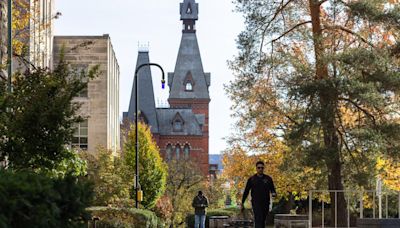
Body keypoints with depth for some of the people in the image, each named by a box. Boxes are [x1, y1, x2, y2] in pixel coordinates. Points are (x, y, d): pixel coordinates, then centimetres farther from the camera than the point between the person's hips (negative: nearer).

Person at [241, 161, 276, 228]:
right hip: (256, 203, -3)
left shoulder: (268, 179, 6)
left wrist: (274, 193, -16)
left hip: (265, 203, 3)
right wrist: (242, 203, 9)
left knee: (262, 221, 10)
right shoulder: (251, 179, 2)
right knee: (258, 220, -18)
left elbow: (272, 189, 8)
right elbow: (246, 192, 8)